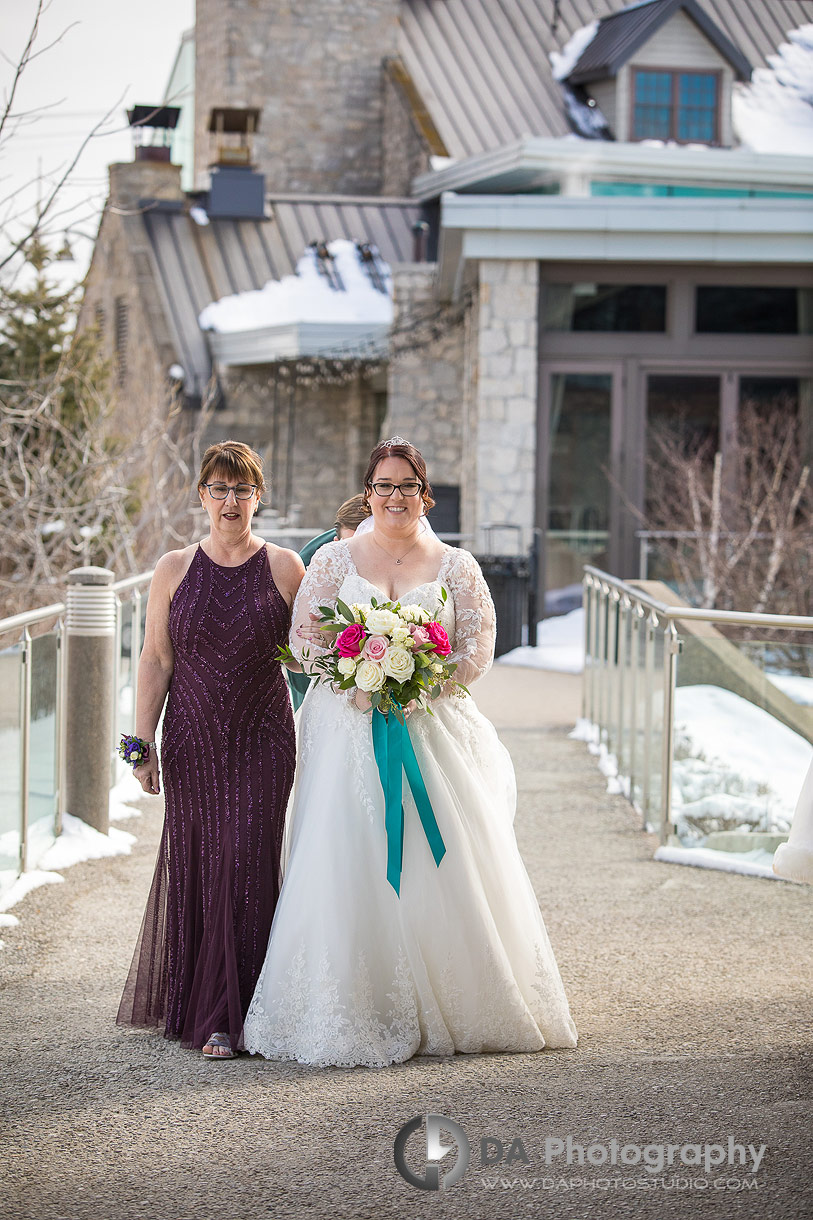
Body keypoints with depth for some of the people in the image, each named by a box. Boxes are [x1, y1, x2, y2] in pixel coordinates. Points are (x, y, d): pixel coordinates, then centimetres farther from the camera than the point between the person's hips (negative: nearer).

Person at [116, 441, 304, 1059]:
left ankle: (227, 1016, 1)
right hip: (192, 737, 1)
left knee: (246, 865, -6)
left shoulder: (285, 567, 2)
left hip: (262, 739, -1)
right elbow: (156, 661, 5)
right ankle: (187, 1001, 21)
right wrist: (143, 742, 2)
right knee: (191, 865, 5)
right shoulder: (174, 569, 5)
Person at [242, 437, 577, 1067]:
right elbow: (304, 638, 2)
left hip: (434, 727, 1)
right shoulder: (335, 560, 8)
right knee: (349, 868, -6)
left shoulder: (456, 566, 8)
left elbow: (477, 648, 1)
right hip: (349, 728, 0)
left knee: (442, 866, -1)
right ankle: (353, 1013, -1)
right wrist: (358, 685, -13)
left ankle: (455, 1008, 9)